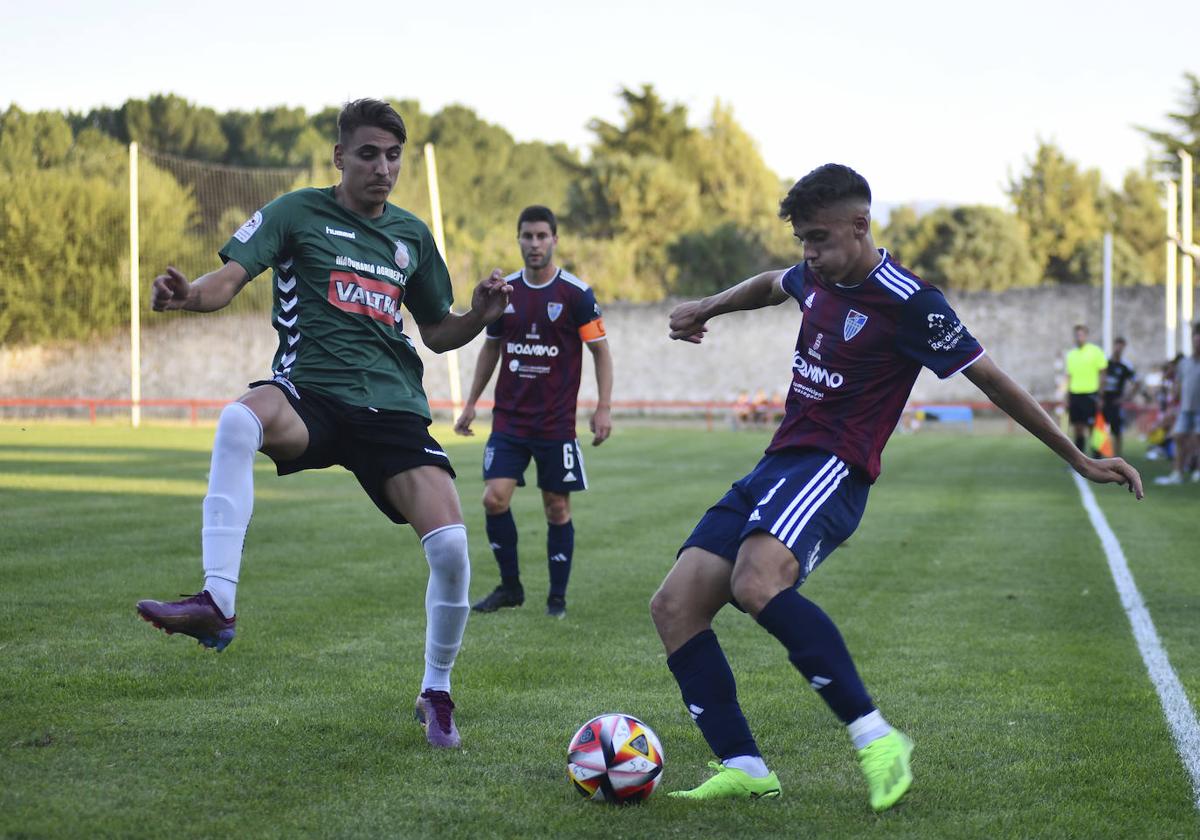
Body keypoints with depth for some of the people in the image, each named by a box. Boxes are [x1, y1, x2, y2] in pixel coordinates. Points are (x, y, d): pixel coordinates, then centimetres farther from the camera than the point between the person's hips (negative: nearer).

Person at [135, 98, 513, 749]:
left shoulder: (411, 235, 18)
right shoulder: (297, 213, 6)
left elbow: (438, 332, 26)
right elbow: (229, 279, -7)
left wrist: (478, 317, 4)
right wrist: (189, 295, -30)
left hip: (393, 404, 3)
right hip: (308, 391, -3)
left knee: (451, 547, -14)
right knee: (239, 419, -40)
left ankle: (436, 695, 12)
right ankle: (216, 603, -39)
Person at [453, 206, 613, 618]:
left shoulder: (576, 293, -7)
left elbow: (601, 351, -3)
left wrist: (604, 407, -11)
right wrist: (471, 403, 14)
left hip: (557, 424, -3)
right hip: (508, 419, 3)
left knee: (557, 509, 2)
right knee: (494, 499, -9)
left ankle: (557, 597, 15)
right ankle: (510, 587, 8)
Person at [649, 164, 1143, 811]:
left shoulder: (907, 302, -10)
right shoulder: (817, 276, 13)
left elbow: (990, 380, -5)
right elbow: (771, 284, 40)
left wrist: (1080, 460, -1)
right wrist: (706, 308, 33)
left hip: (830, 468, -8)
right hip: (776, 467, 8)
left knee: (755, 583, -36)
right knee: (673, 606, -4)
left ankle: (875, 738, -29)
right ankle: (742, 768, -3)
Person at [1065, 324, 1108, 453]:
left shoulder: (1095, 351, -2)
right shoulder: (1071, 354, 13)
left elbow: (1102, 374, -3)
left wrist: (1100, 397, -9)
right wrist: (1067, 399, 13)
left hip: (1090, 395, -5)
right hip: (1075, 394, 5)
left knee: (1091, 429, -4)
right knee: (1077, 430, 5)